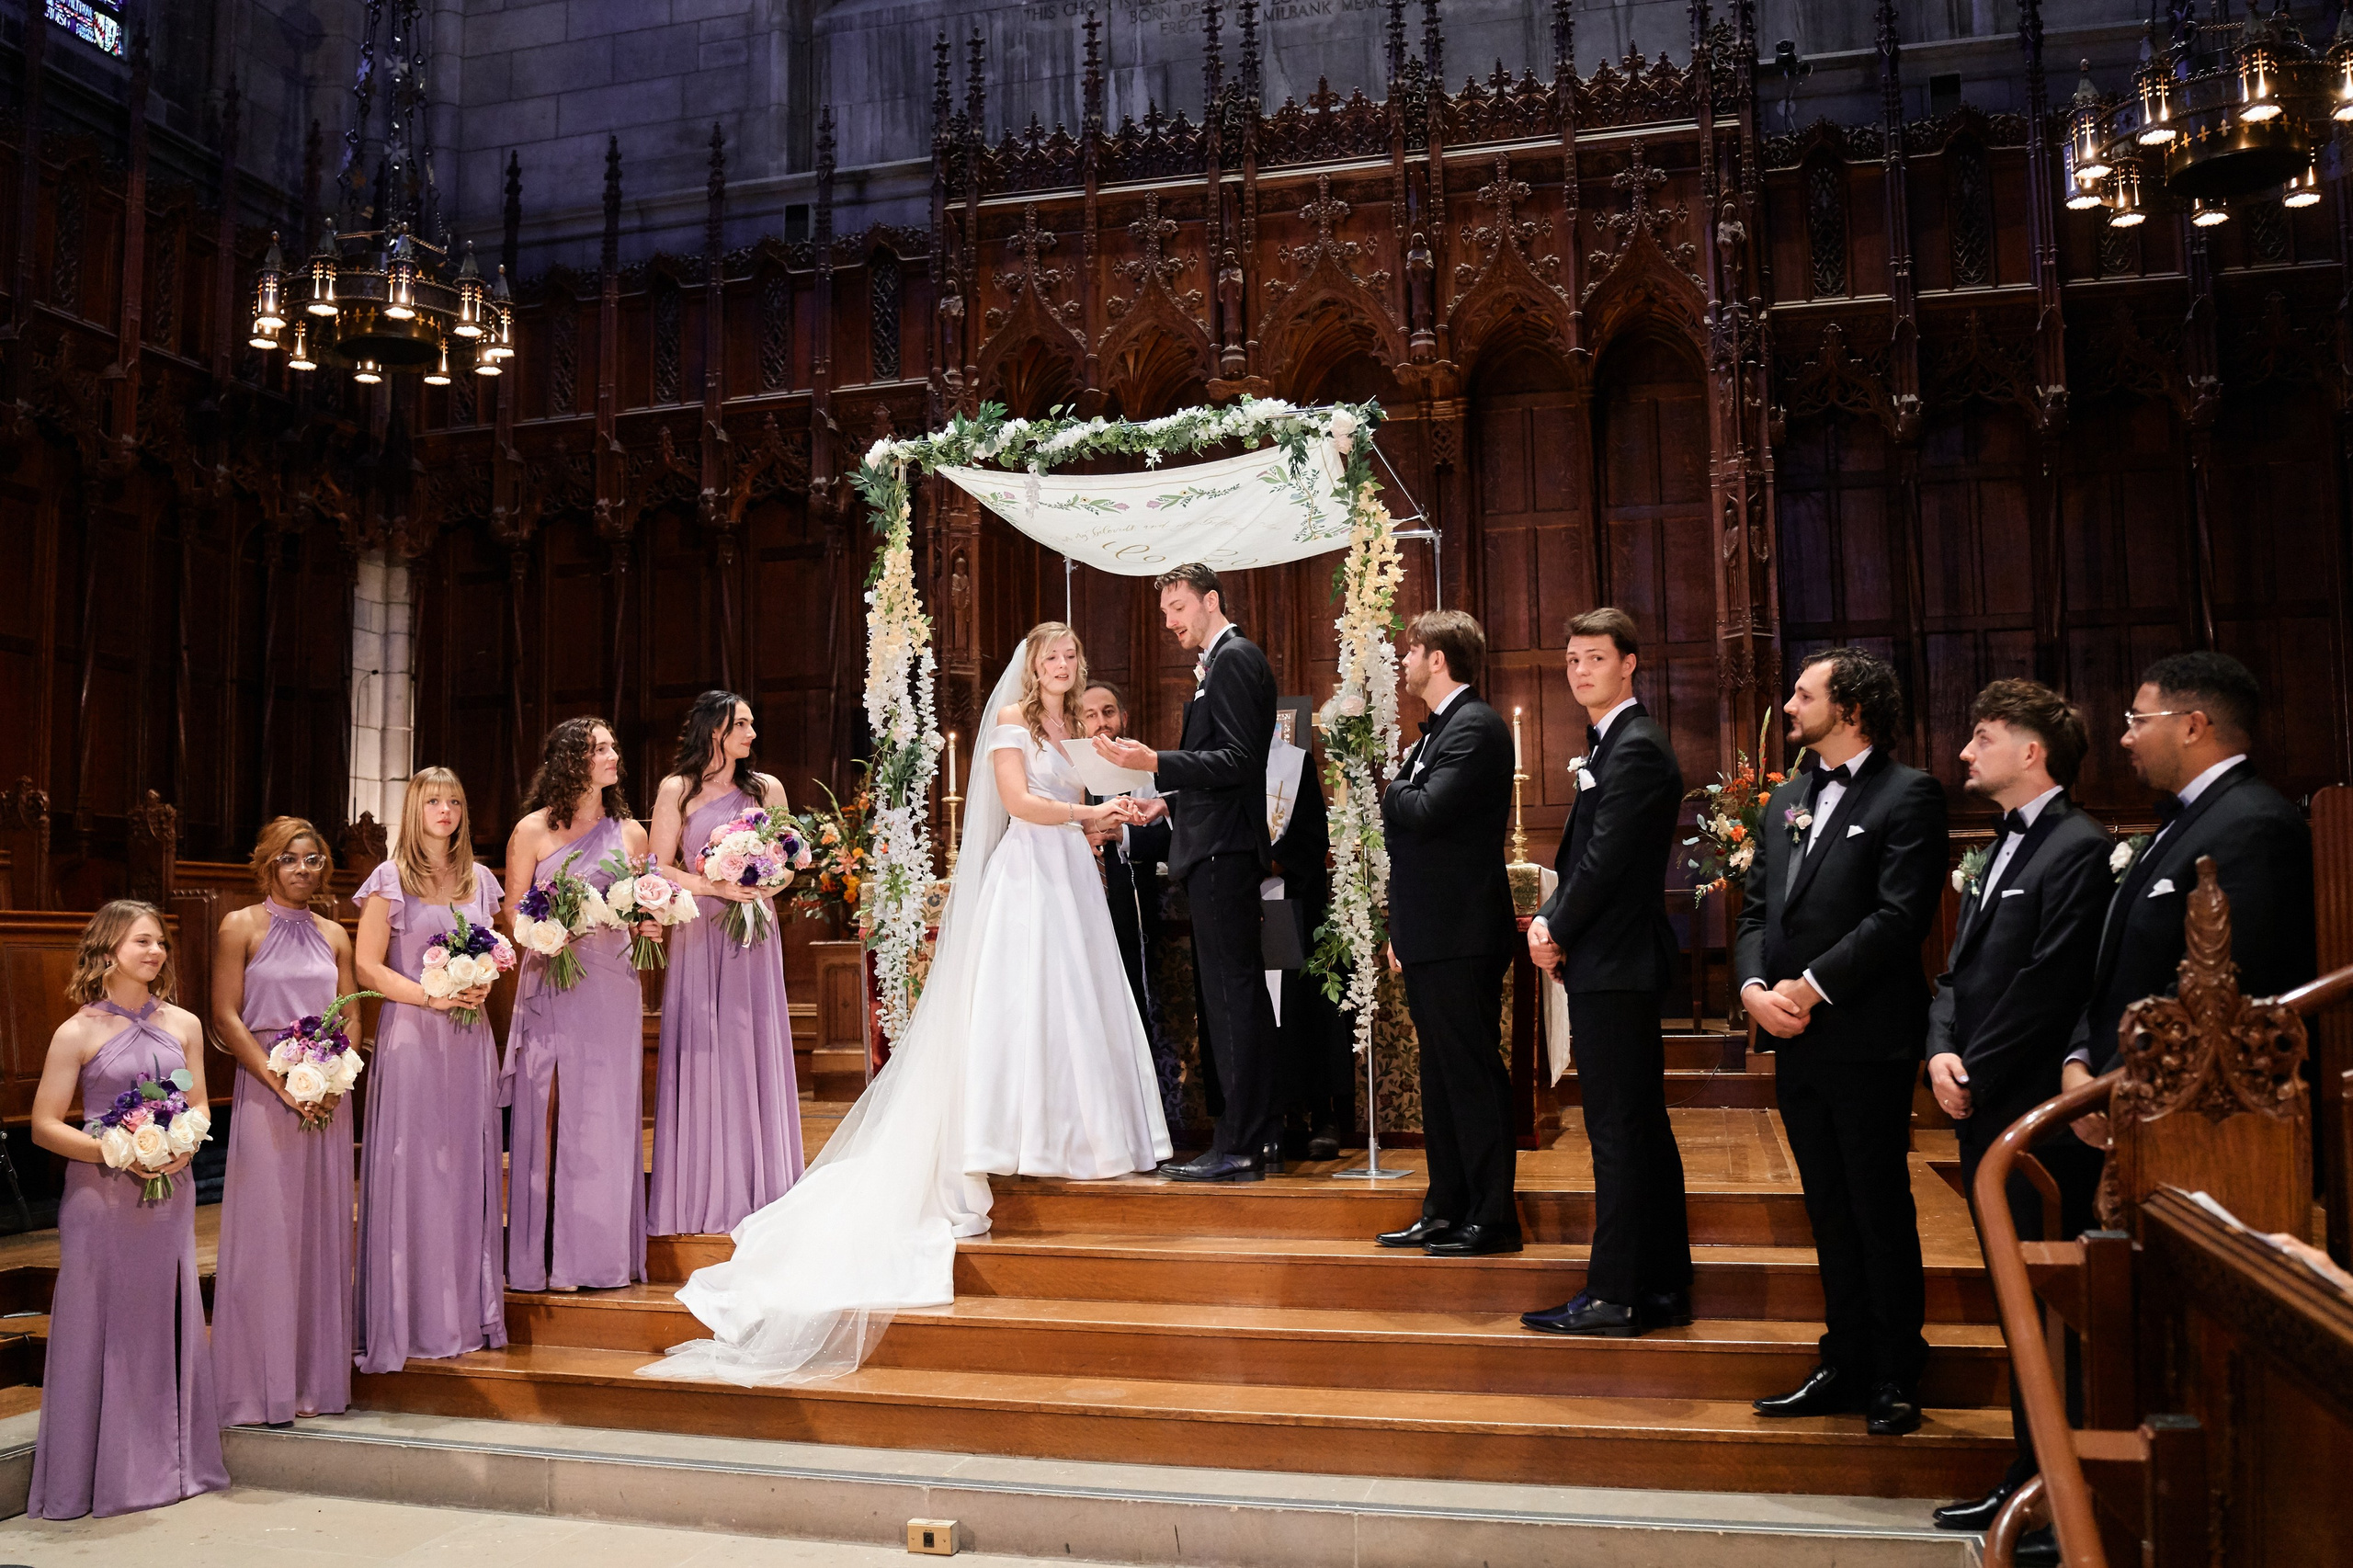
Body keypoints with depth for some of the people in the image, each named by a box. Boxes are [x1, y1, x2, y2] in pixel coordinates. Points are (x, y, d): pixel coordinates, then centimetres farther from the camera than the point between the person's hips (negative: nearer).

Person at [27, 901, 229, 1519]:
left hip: (169, 1194, 4)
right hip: (101, 1196, -4)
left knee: (168, 1323, 9)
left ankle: (169, 1463, 22)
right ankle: (97, 1475, 15)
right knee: (100, 1328, 2)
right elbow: (45, 1126, -5)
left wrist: (185, 1145, -8)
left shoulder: (183, 1025, 6)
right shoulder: (78, 1033, -6)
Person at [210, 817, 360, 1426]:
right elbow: (227, 1017, -5)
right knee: (266, 1234, -3)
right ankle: (260, 1386, 6)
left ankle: (316, 1381, 15)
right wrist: (282, 1083, -13)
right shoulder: (241, 926, 0)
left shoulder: (333, 934, 12)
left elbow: (352, 1016, 11)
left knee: (323, 1233, 6)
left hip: (327, 1097, 4)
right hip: (265, 1094, -4)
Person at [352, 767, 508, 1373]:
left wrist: (484, 984, -1)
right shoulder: (390, 880, -1)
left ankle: (469, 1312, 12)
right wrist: (432, 996, -15)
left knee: (468, 1169, 5)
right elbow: (368, 966, -5)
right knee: (410, 1170, -4)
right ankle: (408, 1318, 4)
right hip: (410, 1036, -4)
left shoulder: (479, 879, 13)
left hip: (469, 1039, 4)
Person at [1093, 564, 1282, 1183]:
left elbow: (1239, 761, -19)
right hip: (1222, 848, 11)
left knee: (1231, 991, -9)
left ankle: (1238, 1147, -5)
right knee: (1242, 992, 13)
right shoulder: (1220, 663, 21)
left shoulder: (1234, 658, -10)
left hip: (1222, 851, -11)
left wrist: (1154, 763, -24)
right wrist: (1169, 801, 17)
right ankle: (1263, 1136, 20)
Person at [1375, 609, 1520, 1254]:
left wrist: (1390, 789, -4)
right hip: (1429, 935, 10)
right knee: (1440, 1078, 14)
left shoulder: (1475, 727, -13)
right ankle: (1445, 1210, 23)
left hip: (1462, 935, -10)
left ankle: (1492, 1219, 5)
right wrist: (1401, 930, 19)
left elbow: (1427, 811, -26)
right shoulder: (1439, 728, 18)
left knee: (1473, 1075, -3)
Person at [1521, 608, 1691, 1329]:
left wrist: (1559, 932, -7)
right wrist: (1548, 918, 5)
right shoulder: (1611, 743, 18)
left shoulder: (1636, 747, -14)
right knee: (1642, 1129, 14)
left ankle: (1612, 1296, 2)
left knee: (1618, 1134, -5)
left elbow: (1606, 858, -19)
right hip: (1610, 964, 11)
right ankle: (1662, 1287, 23)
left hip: (1613, 966, -11)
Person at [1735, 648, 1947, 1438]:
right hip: (1798, 1042, 7)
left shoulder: (1907, 795, -6)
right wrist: (1753, 987, -3)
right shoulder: (1785, 801, 17)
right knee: (1830, 1215, 14)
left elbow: (1900, 916, -15)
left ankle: (1895, 1380, 15)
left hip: (1868, 1039, -7)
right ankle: (1845, 1365, 24)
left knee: (1881, 1214, 3)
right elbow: (1756, 911, 15)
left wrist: (1810, 987, -17)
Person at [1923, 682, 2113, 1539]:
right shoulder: (1998, 850, 18)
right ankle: (2035, 1465, 23)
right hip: (1983, 1110, 9)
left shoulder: (2077, 848, -11)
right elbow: (1958, 970, 15)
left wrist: (1977, 1076, -14)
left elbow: (2048, 986, -18)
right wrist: (1941, 1051, -2)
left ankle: (2040, 1485, 8)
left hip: (2036, 1114, -9)